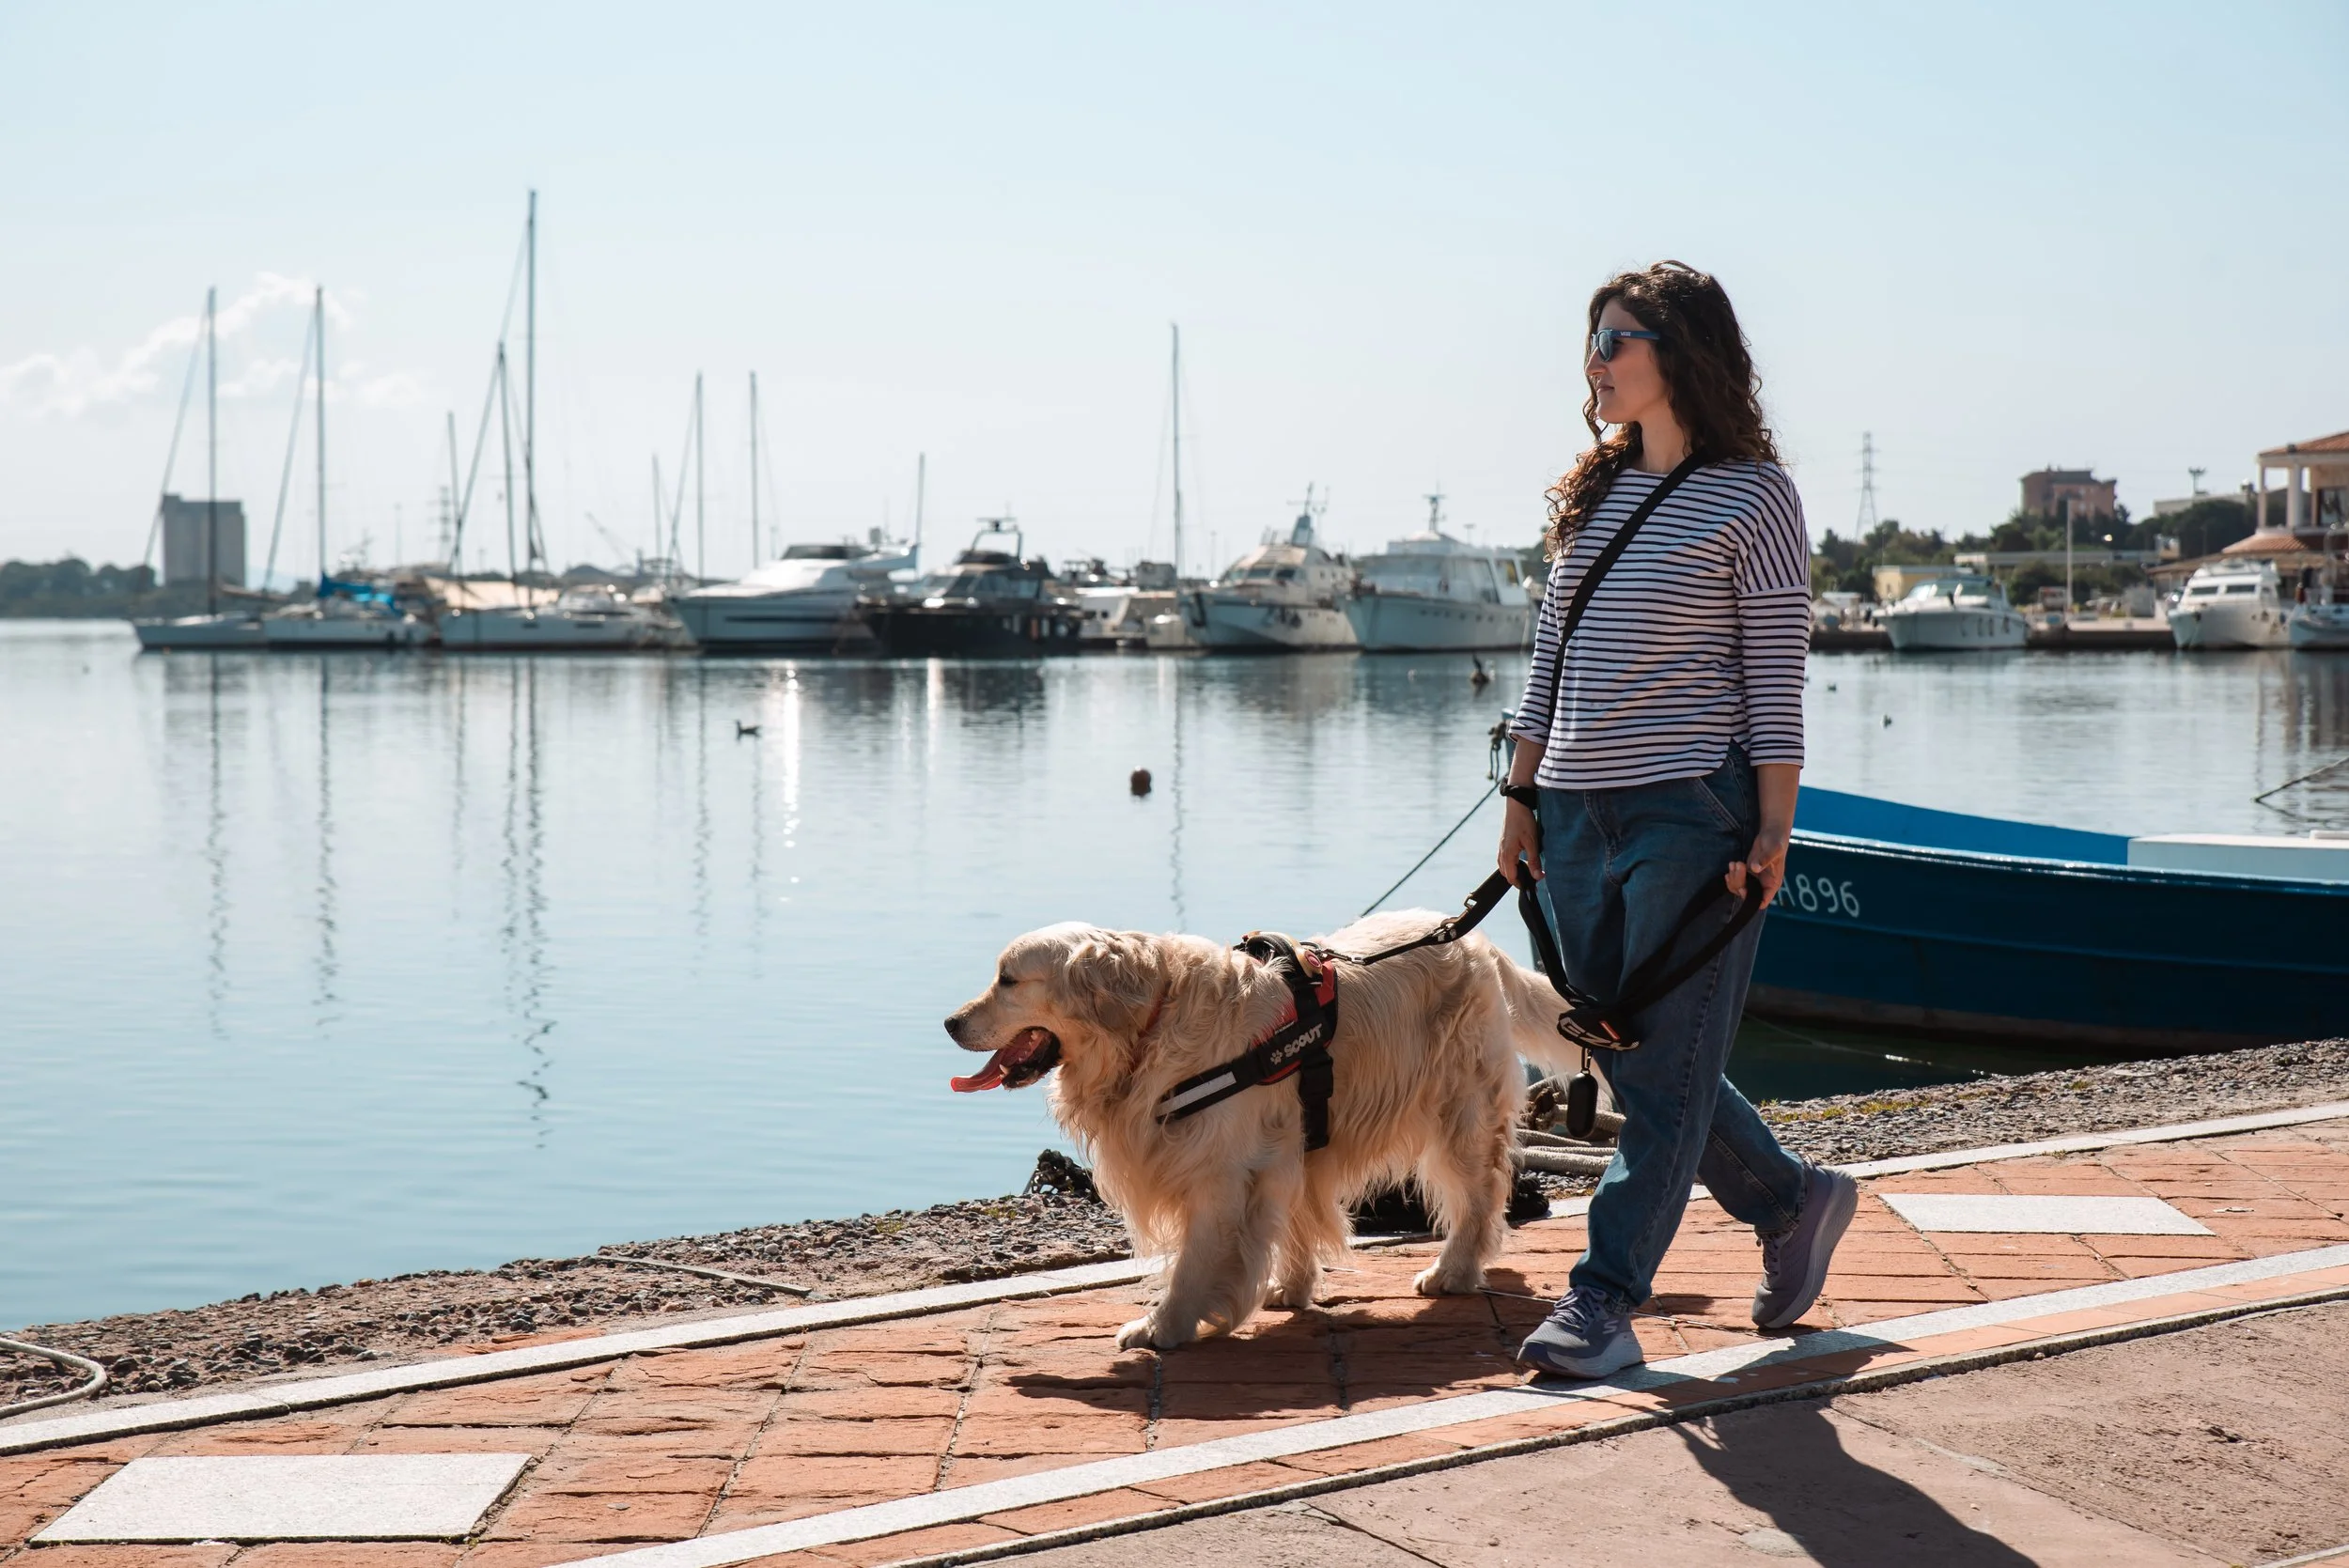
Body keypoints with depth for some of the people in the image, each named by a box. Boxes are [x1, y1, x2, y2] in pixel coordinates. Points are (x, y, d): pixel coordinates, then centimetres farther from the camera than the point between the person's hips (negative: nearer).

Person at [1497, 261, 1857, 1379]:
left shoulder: (1752, 497, -5)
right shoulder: (1591, 493, 13)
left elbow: (1777, 675, -7)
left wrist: (1773, 829, -12)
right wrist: (1523, 797, 12)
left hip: (1693, 813, -7)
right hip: (1577, 817, 7)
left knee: (1666, 1071, -3)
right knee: (1631, 1063, 12)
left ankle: (1604, 1299, 3)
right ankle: (1792, 1205, 31)